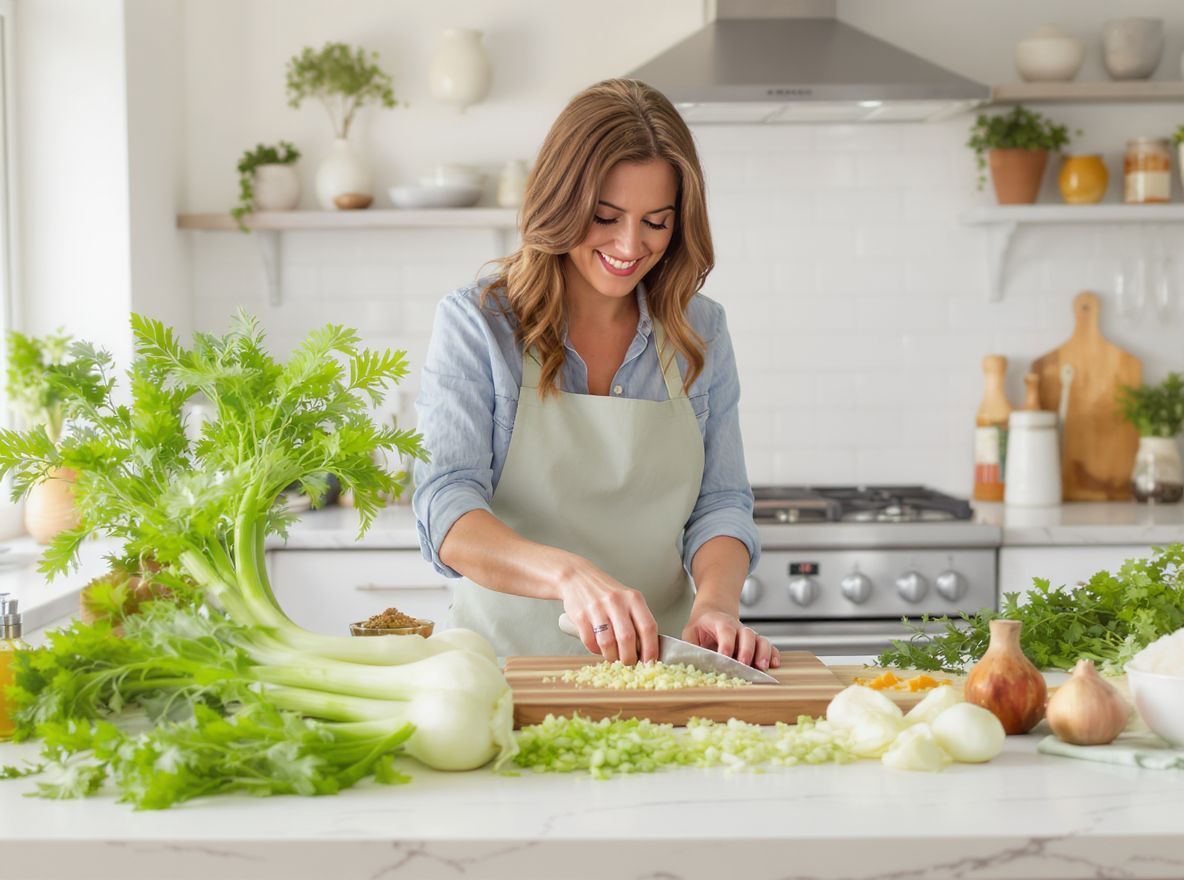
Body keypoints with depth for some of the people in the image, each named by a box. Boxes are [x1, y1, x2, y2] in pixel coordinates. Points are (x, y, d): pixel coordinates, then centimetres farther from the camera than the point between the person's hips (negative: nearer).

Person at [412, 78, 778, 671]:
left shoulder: (701, 332, 8)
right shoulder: (475, 323, -3)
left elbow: (720, 503, 8)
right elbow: (445, 511, -13)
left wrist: (716, 602, -15)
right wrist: (569, 574, -31)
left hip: (654, 664, 4)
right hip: (507, 661, -3)